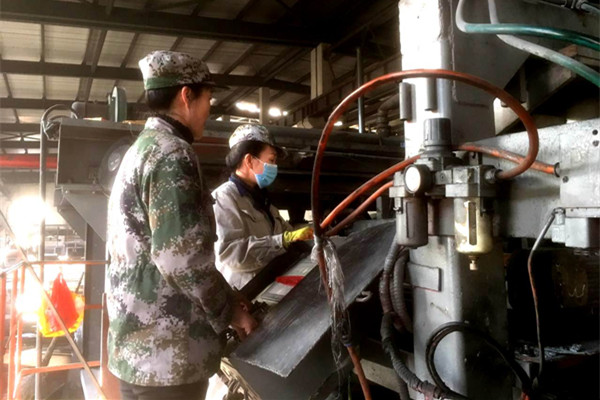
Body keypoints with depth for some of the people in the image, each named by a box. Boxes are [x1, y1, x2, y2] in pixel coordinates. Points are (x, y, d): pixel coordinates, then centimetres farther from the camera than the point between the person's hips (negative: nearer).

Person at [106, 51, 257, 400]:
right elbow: (180, 256, -25)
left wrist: (223, 299, 16)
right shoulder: (172, 153, -16)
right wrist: (229, 310, -9)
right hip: (166, 352, -10)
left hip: (138, 345, 10)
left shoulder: (142, 149, 16)